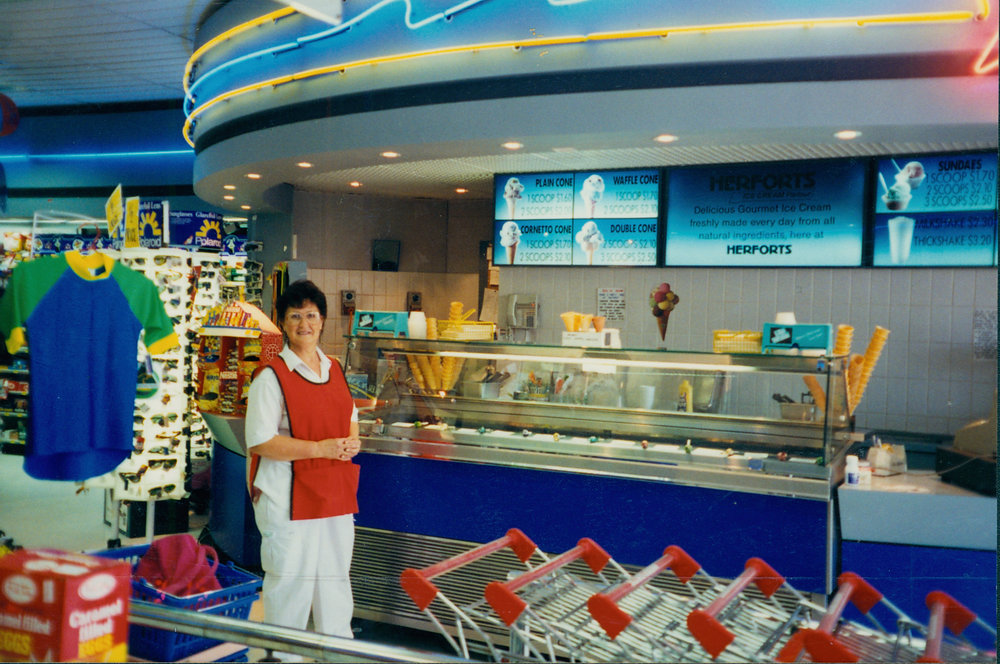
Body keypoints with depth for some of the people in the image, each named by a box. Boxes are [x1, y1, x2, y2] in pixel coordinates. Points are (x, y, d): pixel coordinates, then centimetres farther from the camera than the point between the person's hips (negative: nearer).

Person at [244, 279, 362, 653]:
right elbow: (260, 441, -16)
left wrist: (351, 442, 0)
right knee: (290, 579, 0)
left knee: (336, 576, 17)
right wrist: (320, 448, -21)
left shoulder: (335, 371, 11)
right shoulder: (271, 378, -10)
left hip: (335, 495, 7)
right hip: (289, 498, -7)